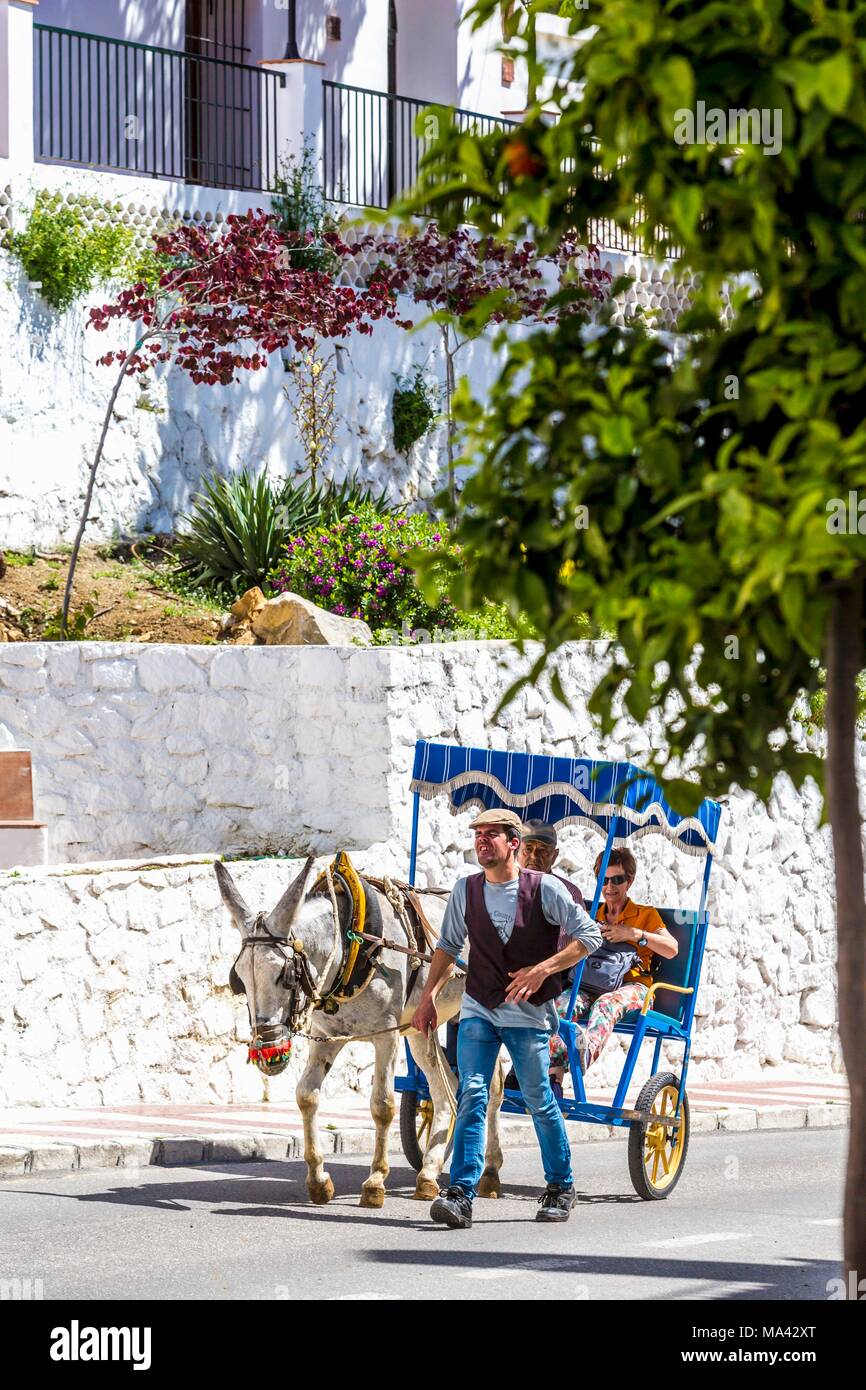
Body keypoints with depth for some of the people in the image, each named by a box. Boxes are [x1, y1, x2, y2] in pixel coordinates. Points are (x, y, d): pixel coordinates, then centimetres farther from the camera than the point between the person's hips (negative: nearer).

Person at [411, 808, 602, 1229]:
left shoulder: (544, 889, -7)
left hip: (529, 1013, -2)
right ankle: (461, 1194, -17)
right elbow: (448, 946, 16)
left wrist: (543, 968, -18)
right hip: (478, 1009, 3)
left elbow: (589, 935, -7)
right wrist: (428, 997, 7)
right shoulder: (466, 890, 4)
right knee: (472, 1096, -11)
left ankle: (560, 1187, 22)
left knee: (539, 1101, 3)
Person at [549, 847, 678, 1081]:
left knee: (606, 1003, -41)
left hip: (632, 985, -3)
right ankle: (553, 1073, -55)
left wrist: (634, 934, -11)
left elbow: (671, 949, 1)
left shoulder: (645, 915, 17)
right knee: (564, 1001, -34)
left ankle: (588, 1051, -75)